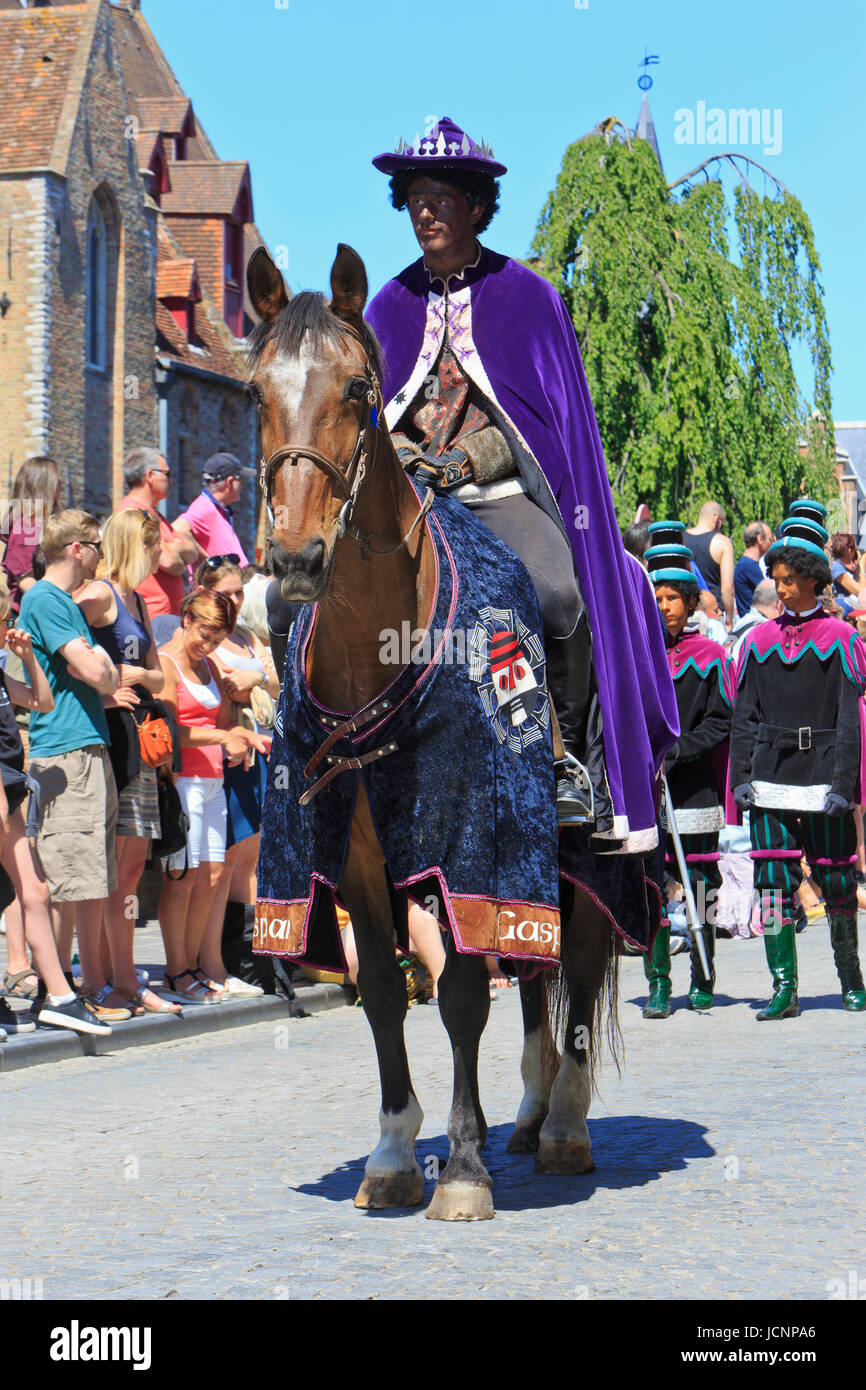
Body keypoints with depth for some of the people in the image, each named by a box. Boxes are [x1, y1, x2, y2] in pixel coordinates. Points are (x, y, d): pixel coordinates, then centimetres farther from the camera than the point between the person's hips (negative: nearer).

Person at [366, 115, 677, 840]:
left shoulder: (526, 295, 4)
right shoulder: (391, 305, 14)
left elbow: (555, 410, -2)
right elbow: (372, 413, 15)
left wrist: (470, 459, -15)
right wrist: (402, 456, -8)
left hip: (506, 493, -3)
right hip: (410, 494, 4)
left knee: (554, 592, -32)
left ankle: (576, 755, -12)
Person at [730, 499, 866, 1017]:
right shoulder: (760, 640, 10)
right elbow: (744, 715, 10)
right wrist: (742, 776, 1)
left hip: (823, 773, -2)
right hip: (771, 775, 3)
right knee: (775, 882, -4)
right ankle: (784, 988, -1)